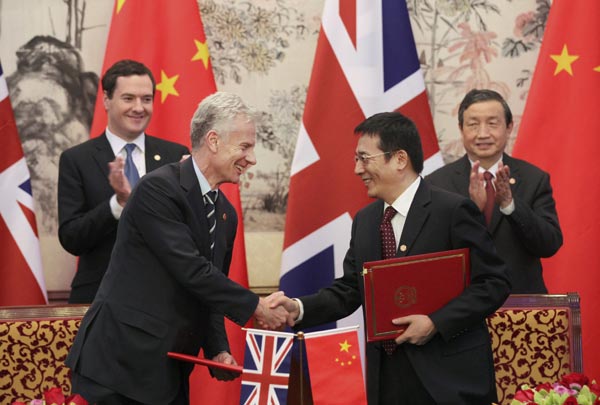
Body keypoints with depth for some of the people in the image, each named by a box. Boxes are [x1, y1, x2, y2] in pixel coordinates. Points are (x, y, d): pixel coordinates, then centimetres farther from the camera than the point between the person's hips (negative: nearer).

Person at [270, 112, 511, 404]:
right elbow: (349, 290, 12)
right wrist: (298, 309, -4)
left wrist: (436, 322, -18)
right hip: (387, 377, 6)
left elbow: (494, 283, -11)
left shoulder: (453, 211, -9)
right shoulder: (364, 221, 13)